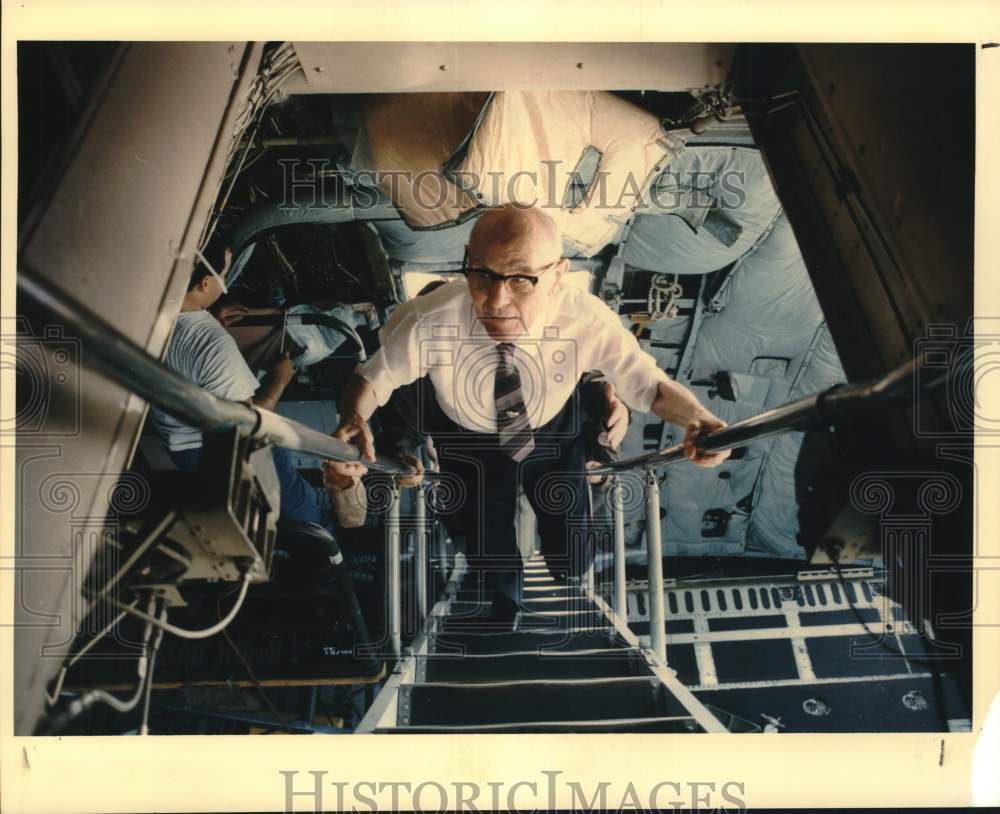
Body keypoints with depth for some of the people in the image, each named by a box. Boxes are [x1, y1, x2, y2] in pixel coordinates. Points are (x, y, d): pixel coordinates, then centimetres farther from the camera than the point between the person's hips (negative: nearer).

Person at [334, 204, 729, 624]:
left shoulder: (589, 321, -36)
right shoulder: (427, 322, -39)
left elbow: (648, 382, -22)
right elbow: (371, 378, -21)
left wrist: (695, 417, -44)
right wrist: (352, 419, -44)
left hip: (552, 430, 1)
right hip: (466, 436, 0)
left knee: (571, 558, 10)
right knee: (491, 558, 15)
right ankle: (505, 604, 59)